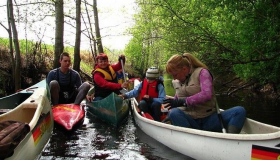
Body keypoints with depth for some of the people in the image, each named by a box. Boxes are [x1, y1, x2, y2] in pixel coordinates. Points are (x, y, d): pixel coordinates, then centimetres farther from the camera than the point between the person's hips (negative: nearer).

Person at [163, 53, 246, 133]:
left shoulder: (201, 72, 1)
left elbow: (207, 94, -16)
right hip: (190, 121, 2)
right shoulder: (176, 82, 17)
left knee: (240, 111, -25)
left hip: (209, 119, -2)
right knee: (174, 113, -31)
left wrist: (183, 101, -15)